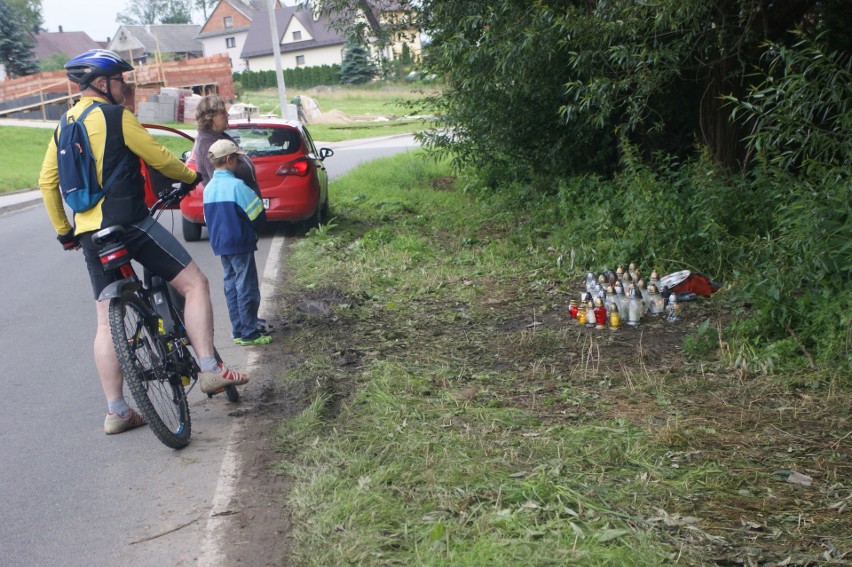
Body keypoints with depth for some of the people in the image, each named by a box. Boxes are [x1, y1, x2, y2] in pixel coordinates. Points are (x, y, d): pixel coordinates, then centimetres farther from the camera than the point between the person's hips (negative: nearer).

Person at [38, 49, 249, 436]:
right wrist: (190, 177, 15)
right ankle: (209, 369, -9)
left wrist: (64, 230, 25)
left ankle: (116, 411, 12)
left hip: (89, 232, 8)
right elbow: (159, 158, -4)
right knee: (194, 283, -1)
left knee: (107, 320, 9)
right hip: (128, 223, -8)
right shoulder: (115, 116, -7)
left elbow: (47, 181, 18)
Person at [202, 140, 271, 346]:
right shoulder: (237, 185, -16)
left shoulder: (208, 188, 6)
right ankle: (249, 334, 3)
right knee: (247, 288, -1)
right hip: (240, 244, -8)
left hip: (220, 244, 8)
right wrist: (251, 230, 6)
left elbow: (208, 218, 13)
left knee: (231, 286, 14)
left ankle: (238, 331, 20)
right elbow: (258, 215, -13)